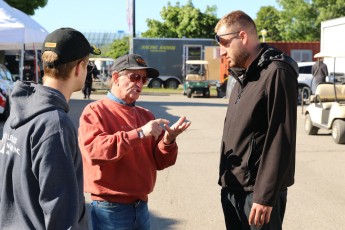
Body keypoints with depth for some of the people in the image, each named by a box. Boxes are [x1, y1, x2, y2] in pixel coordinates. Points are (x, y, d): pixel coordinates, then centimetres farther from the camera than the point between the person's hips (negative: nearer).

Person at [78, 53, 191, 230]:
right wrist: (139, 134, -26)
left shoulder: (145, 115, 8)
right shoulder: (95, 111, -7)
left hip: (141, 206, 6)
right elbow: (94, 149, -24)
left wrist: (168, 141, -14)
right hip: (110, 208, -5)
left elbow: (160, 162, 6)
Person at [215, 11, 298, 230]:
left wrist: (265, 196, -21)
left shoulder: (276, 73, -14)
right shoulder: (243, 75, 14)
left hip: (256, 192, -8)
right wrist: (226, 181, 11)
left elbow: (281, 141, -19)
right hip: (233, 189, 8)